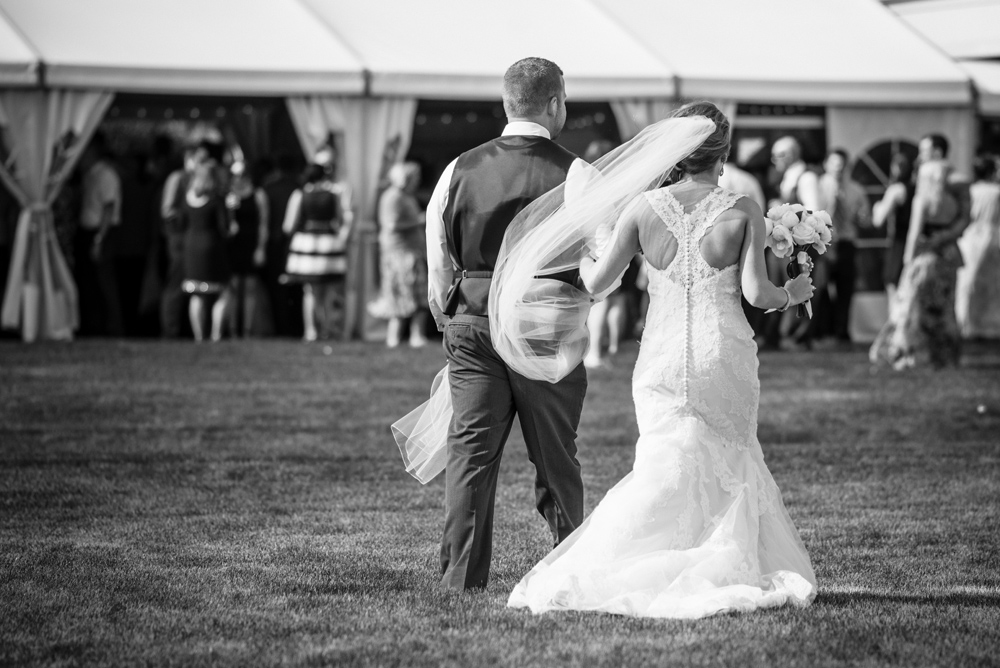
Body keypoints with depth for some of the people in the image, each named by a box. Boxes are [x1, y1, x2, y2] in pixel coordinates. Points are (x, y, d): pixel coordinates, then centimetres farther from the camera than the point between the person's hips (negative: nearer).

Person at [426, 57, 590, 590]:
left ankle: (459, 582, -2)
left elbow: (437, 271, 9)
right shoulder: (573, 174, -6)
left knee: (469, 453, 2)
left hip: (471, 325, 2)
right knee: (555, 460, 9)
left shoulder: (459, 171, 4)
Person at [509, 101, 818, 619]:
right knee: (729, 467, 14)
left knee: (666, 470, 4)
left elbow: (598, 283, -1)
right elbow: (756, 293, -10)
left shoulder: (645, 208, -2)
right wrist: (791, 295, 11)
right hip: (726, 357, -1)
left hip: (662, 358, 1)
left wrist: (582, 259, 21)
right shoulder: (743, 211, -5)